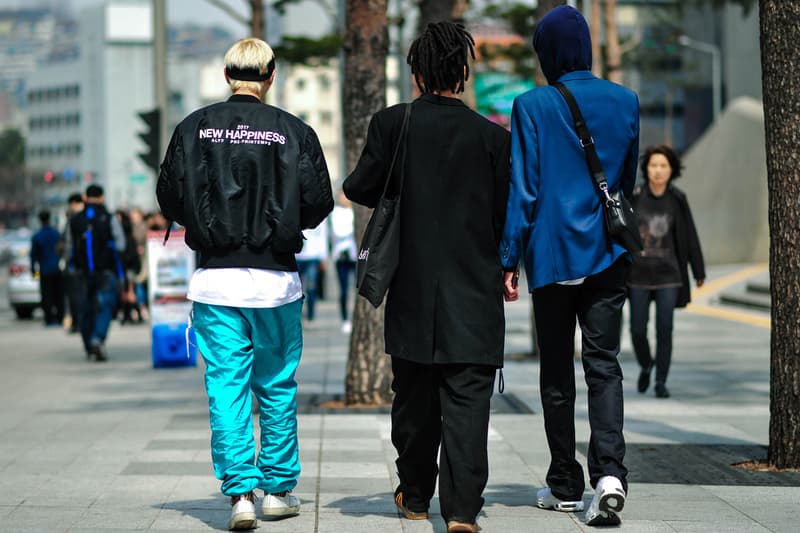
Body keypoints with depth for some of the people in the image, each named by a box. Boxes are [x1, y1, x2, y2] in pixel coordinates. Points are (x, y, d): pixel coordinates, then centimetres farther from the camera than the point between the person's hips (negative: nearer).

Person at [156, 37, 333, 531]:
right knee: (278, 386, 12)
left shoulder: (195, 127, -1)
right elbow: (319, 201, -4)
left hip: (215, 280, 0)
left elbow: (170, 197, 1)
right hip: (275, 279, 0)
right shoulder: (293, 130, -4)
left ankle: (241, 490, -7)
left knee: (225, 385, 2)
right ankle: (278, 488, 19)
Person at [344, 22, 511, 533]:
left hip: (412, 287, 1)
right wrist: (504, 265, 18)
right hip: (475, 290, -1)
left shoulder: (392, 123, -4)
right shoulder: (493, 136, -2)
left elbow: (360, 188, -1)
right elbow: (508, 213, 2)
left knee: (415, 398, 14)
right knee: (468, 399, -3)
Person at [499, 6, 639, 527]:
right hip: (608, 255, 2)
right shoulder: (626, 102, 3)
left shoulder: (533, 106, -7)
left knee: (557, 371, 8)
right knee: (604, 365, 1)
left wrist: (510, 259, -2)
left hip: (552, 254, -2)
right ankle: (610, 471, -18)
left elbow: (523, 189, -8)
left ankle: (565, 486, 15)